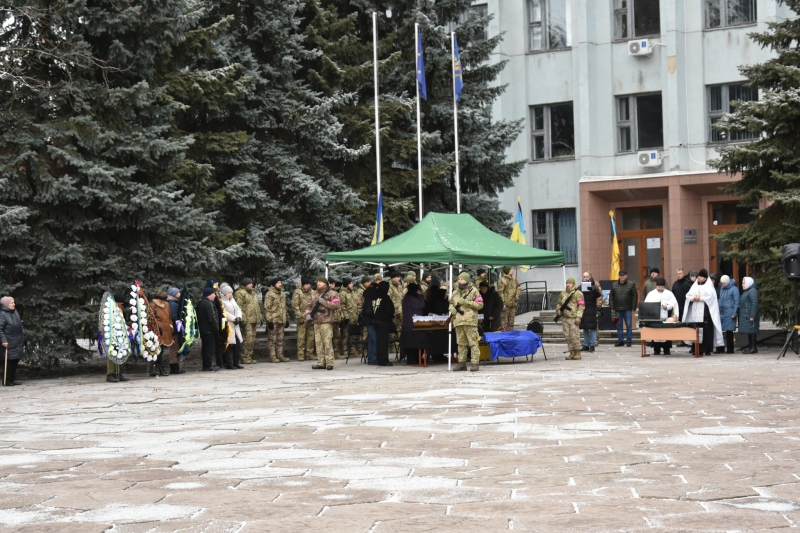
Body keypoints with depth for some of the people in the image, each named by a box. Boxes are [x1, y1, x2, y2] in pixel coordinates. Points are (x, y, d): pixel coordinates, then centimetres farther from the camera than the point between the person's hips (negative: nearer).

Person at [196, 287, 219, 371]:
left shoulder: (200, 303, 16)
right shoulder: (208, 304, -16)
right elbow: (212, 318, -20)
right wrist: (217, 329, -15)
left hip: (203, 329, 10)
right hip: (209, 330, -10)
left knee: (206, 348, 13)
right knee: (210, 347, -6)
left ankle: (205, 366, 17)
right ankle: (208, 366, -6)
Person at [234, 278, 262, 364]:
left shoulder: (253, 293, 22)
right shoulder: (240, 293, -8)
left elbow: (257, 306, 30)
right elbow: (238, 307, -15)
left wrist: (260, 316, 25)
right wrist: (242, 318, -21)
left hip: (253, 320, 9)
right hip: (246, 321, -9)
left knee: (252, 339, 11)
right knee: (247, 339, -12)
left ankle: (250, 356, 18)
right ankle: (245, 357, -9)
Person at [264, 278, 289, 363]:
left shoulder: (282, 294, 17)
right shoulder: (269, 294, -9)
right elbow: (267, 308, -13)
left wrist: (286, 319, 20)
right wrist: (269, 320, -18)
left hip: (281, 320, 8)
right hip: (273, 321, -8)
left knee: (280, 339, 11)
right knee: (272, 339, -3)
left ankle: (280, 355, 17)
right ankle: (272, 356, 0)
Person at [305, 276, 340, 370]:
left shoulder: (332, 294, -2)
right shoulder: (315, 295, 19)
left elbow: (336, 305, -13)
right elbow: (309, 305, 22)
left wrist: (324, 302, -17)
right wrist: (308, 314, 4)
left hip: (326, 321, -7)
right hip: (316, 322, 7)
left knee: (327, 343, -10)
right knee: (318, 343, 7)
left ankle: (329, 363, -8)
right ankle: (321, 363, 12)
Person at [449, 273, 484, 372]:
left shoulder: (473, 291, 1)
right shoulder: (455, 292, 18)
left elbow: (480, 304, -3)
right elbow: (451, 303, 28)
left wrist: (466, 302, -12)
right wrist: (452, 308, 4)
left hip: (470, 321, -5)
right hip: (458, 321, 5)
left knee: (473, 342, -8)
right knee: (461, 343, 8)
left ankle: (475, 363, -8)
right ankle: (461, 363, 12)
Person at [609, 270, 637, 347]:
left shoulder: (631, 284, 1)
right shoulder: (614, 285, 8)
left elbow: (634, 297, 0)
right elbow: (611, 297, 8)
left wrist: (633, 308, -6)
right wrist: (612, 308, 0)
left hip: (627, 309, -2)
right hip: (617, 309, 2)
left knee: (629, 325, -1)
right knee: (619, 325, 6)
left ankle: (628, 341, 6)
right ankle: (620, 341, 12)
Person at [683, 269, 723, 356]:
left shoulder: (709, 286, 5)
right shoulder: (695, 286, 19)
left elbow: (711, 296, -10)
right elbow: (688, 295, 12)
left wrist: (700, 298, -13)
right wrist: (693, 298, -8)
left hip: (705, 312, -5)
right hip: (695, 312, 5)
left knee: (706, 331, -7)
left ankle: (707, 350, -5)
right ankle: (698, 349, 2)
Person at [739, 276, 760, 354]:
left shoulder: (753, 291, -12)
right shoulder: (746, 291, 20)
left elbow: (754, 304, -20)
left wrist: (752, 316, -24)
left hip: (750, 316, -10)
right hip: (745, 316, 10)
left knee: (751, 332, -8)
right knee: (749, 332, 12)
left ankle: (753, 348, -7)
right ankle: (750, 347, 17)